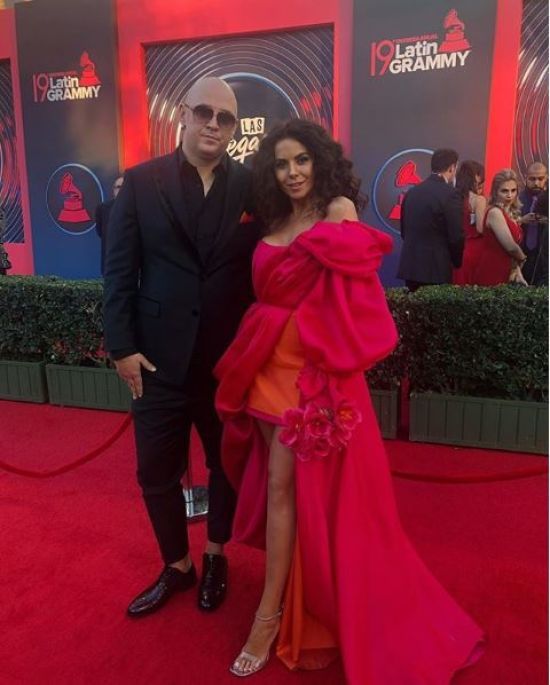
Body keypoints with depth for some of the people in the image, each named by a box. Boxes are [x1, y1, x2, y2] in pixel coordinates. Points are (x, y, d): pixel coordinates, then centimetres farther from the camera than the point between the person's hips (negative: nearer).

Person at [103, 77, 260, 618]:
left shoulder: (252, 186, 0)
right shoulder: (140, 182, 0)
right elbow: (119, 271, -2)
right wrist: (122, 346, -7)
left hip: (231, 359, 1)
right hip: (159, 359, 0)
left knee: (227, 465, 16)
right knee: (157, 473, 11)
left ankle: (215, 557, 42)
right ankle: (176, 567, 36)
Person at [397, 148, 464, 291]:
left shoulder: (412, 192, 8)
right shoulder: (450, 195, -11)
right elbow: (456, 236, -10)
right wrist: (457, 262, 7)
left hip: (410, 265, 6)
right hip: (436, 268, -6)